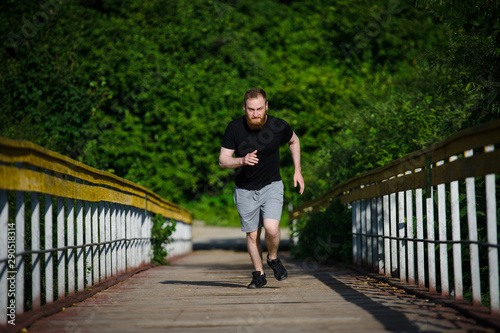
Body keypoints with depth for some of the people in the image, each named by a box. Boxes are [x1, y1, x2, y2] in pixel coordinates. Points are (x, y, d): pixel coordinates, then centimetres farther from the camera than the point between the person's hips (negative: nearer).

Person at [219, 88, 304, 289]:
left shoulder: (278, 127, -14)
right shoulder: (235, 128, -14)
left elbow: (294, 141, 9)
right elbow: (223, 160, -8)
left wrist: (297, 171, 7)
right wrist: (242, 161, -28)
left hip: (271, 186, -1)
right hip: (245, 190, 1)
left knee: (271, 228, -19)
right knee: (252, 234, 7)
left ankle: (273, 258, 11)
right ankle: (259, 274, 27)